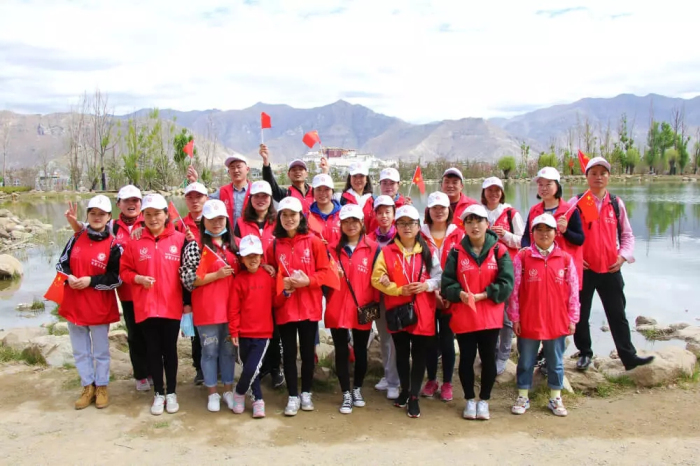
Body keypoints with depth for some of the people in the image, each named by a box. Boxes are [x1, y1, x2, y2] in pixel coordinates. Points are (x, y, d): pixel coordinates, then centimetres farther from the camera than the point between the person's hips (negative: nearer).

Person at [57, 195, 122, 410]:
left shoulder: (113, 245, -10)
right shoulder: (76, 238, 3)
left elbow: (117, 278, -11)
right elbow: (62, 262, 10)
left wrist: (91, 281, -19)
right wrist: (68, 277, -10)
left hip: (100, 306, -4)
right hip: (73, 304, 4)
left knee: (101, 350, 10)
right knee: (80, 350, 14)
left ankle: (102, 387, 26)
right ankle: (88, 387, 28)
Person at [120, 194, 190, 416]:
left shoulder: (179, 239, -3)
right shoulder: (135, 241, 0)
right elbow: (124, 271, 5)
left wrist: (187, 301, 0)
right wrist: (139, 279, -14)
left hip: (172, 306, -1)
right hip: (145, 307, 1)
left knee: (170, 350, 10)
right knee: (153, 351, 10)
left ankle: (171, 392, 24)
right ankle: (158, 393, 24)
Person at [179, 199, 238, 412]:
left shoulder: (231, 245, 10)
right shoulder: (195, 246, -8)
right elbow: (187, 279, -14)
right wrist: (217, 275, -17)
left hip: (230, 306, 5)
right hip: (207, 309, -5)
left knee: (229, 349, 14)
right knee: (210, 350, 7)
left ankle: (228, 390, 27)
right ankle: (212, 393, 21)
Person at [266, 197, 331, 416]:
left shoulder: (314, 242, -2)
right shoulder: (274, 246, 1)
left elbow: (324, 271, -2)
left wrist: (308, 281, -17)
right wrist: (282, 283, -13)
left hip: (309, 306, 0)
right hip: (284, 307, 1)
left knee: (308, 351, 10)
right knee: (289, 352, 6)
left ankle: (306, 393, 26)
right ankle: (293, 396, 18)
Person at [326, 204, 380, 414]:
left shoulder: (373, 248, 1)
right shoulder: (333, 249, 6)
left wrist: (374, 304, -5)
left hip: (363, 310, -1)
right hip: (337, 310, 1)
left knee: (360, 351, 11)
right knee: (341, 352, 5)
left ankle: (357, 390, 31)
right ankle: (346, 394, 18)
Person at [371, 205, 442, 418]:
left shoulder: (428, 251, 3)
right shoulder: (387, 252, -1)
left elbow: (439, 276, 3)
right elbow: (377, 278, -6)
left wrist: (426, 285, -17)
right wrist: (400, 289, -15)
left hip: (423, 312, 0)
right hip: (398, 311, 0)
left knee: (419, 354, 4)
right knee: (402, 354, 14)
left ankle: (414, 397, 15)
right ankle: (405, 389, 32)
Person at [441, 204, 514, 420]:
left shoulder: (499, 251, -1)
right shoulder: (456, 252, 1)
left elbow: (506, 283, -9)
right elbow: (447, 283, -4)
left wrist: (482, 295, -18)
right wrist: (460, 294, -24)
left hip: (490, 316, 0)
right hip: (463, 316, 0)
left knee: (488, 358, 9)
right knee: (466, 358, 8)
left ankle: (484, 400, 27)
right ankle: (470, 400, 27)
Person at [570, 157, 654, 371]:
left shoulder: (617, 203, 6)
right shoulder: (576, 203, -3)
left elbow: (627, 234, 12)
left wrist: (623, 256, -2)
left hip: (611, 270, 2)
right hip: (583, 269, -2)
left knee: (618, 314, 9)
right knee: (581, 315, 9)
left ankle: (629, 356, 18)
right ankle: (585, 353, 26)